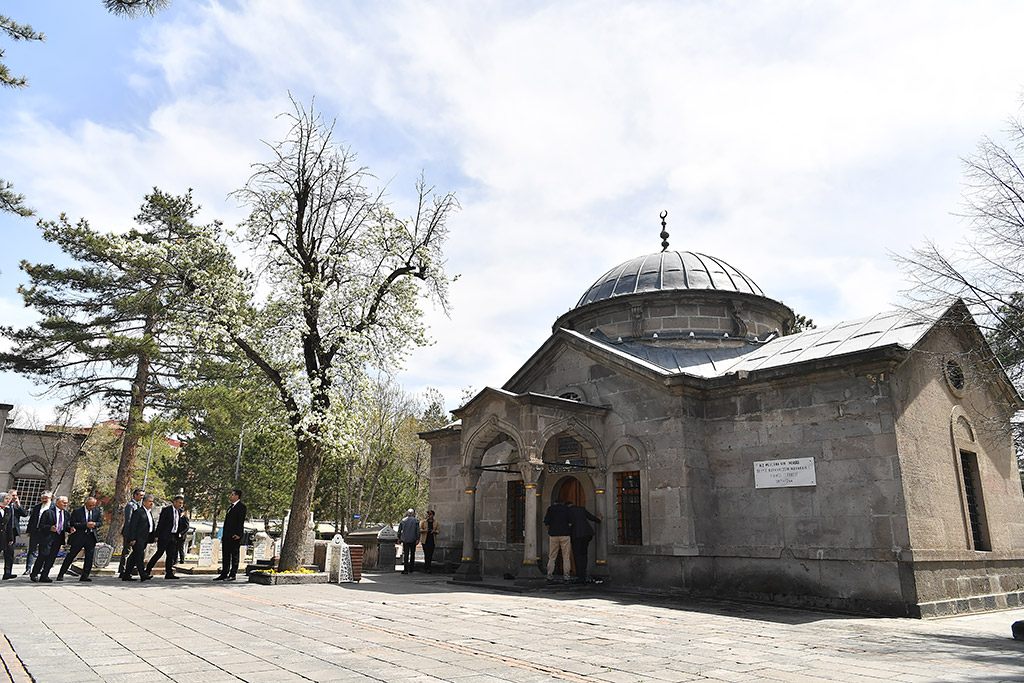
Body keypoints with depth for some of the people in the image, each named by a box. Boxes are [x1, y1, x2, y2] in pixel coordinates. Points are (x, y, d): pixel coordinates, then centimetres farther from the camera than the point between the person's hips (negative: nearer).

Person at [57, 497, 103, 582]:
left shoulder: (97, 511, 7)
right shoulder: (77, 511, -4)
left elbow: (100, 522, 8)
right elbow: (73, 524, -10)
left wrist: (94, 524, -14)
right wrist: (86, 525, -20)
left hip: (91, 537, 3)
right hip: (79, 537, -3)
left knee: (89, 557, 1)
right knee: (71, 556, 3)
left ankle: (84, 576, 7)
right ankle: (61, 574, 14)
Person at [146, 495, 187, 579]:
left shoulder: (179, 511, 13)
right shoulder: (166, 509, -7)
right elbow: (160, 523, -10)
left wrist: (179, 533, 12)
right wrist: (157, 536, -13)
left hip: (174, 536, 7)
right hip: (164, 535, -7)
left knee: (171, 555, 6)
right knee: (159, 553, -5)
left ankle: (169, 573, 8)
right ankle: (148, 570, 8)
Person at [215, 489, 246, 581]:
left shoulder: (241, 506, -8)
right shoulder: (230, 506, 20)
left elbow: (241, 521, -14)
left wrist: (238, 534, -20)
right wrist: (224, 535, 17)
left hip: (235, 535, -9)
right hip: (227, 535, 9)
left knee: (234, 555, -2)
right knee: (226, 555, 11)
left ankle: (232, 575, 3)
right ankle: (224, 574, 16)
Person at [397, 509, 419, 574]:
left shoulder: (403, 520, 4)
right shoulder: (416, 520, -2)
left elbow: (399, 530, 8)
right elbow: (418, 530, -8)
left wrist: (399, 538, 17)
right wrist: (417, 539, -5)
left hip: (405, 539, 1)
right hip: (413, 539, -1)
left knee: (405, 554, 1)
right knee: (412, 554, 13)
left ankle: (406, 569, -7)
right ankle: (411, 569, 18)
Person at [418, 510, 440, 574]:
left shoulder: (436, 523, 9)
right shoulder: (423, 522, 6)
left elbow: (438, 531, 7)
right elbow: (420, 529, 3)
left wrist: (434, 531, -14)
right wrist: (424, 530, -17)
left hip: (432, 540, 2)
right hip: (425, 540, -2)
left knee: (430, 554, 0)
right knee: (426, 554, -9)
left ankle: (425, 567, 15)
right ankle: (427, 568, -3)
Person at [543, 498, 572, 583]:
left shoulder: (550, 508, 7)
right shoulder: (567, 509, 10)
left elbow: (546, 523, -1)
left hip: (553, 535, 0)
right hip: (565, 535, 0)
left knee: (552, 558, 6)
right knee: (566, 558, 4)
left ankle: (550, 578, 1)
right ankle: (566, 578, 0)